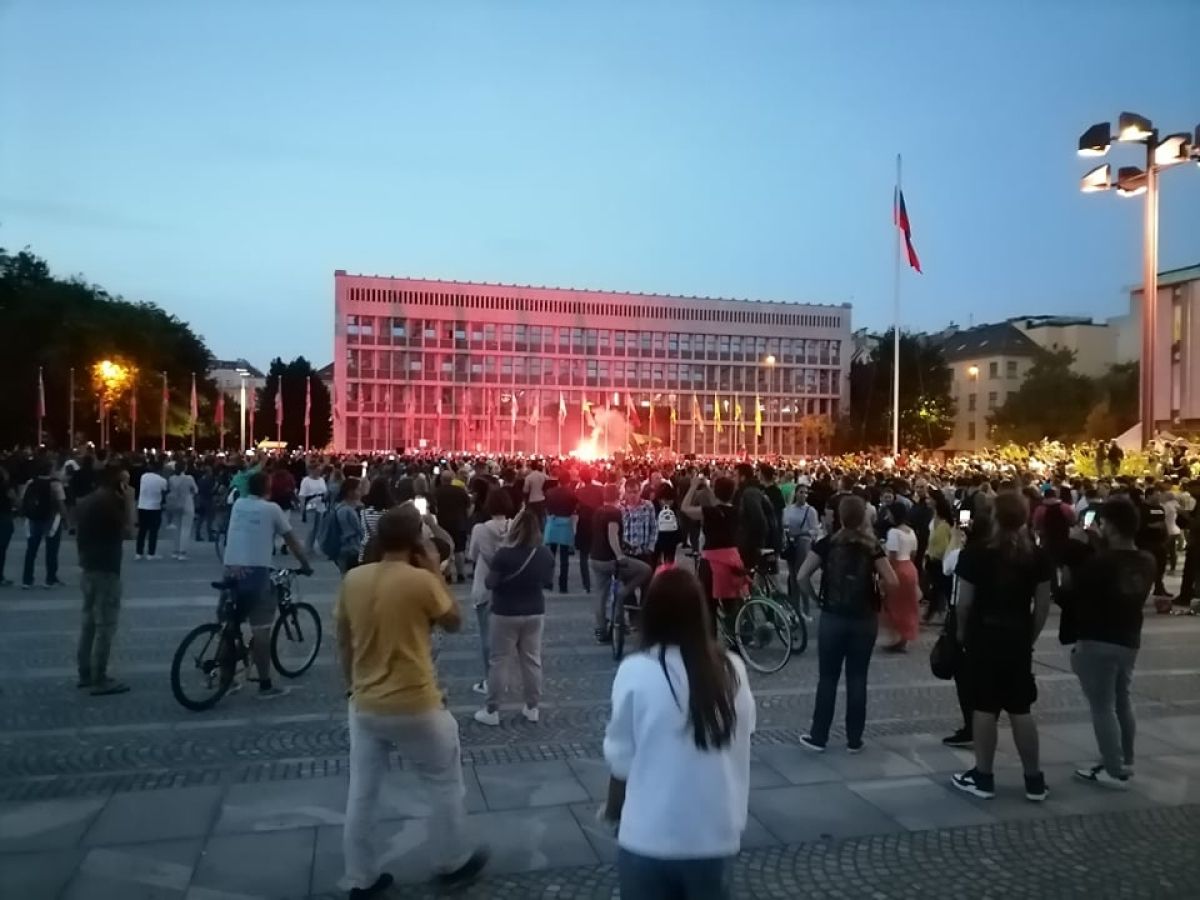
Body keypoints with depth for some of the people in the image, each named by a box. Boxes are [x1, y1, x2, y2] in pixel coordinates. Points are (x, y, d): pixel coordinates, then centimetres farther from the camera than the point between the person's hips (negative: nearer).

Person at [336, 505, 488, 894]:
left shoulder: (352, 579, -2)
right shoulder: (421, 580, -19)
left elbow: (343, 643, 7)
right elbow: (454, 622, -3)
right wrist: (435, 572, -1)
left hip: (365, 706, 5)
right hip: (415, 706, -5)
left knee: (362, 792, 17)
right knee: (446, 783, 16)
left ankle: (362, 879, 28)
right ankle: (454, 863, 30)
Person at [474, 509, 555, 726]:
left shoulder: (504, 554, -21)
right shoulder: (545, 554, -6)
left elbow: (490, 583, -13)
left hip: (505, 614, -4)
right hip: (535, 612, 4)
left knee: (500, 661, 5)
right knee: (532, 660, 12)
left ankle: (492, 711, 12)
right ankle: (532, 708, 21)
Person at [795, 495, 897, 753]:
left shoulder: (827, 544, -4)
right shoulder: (872, 547, -3)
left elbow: (802, 576, -7)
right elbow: (892, 582, -7)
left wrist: (816, 596, 8)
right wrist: (873, 586, 11)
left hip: (832, 618, -1)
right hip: (865, 619, 1)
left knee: (828, 677, 8)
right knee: (857, 678, 9)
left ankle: (818, 737, 14)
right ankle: (854, 739, 15)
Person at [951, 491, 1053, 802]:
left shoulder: (975, 554, -13)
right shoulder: (1038, 556, -1)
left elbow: (964, 602, -10)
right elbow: (1042, 605, 1)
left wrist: (962, 633, 5)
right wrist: (1030, 636, 13)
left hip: (983, 636, -3)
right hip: (1018, 638, 4)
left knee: (984, 707, 4)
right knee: (1021, 709, 12)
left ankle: (983, 777, 13)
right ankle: (1034, 779, 18)